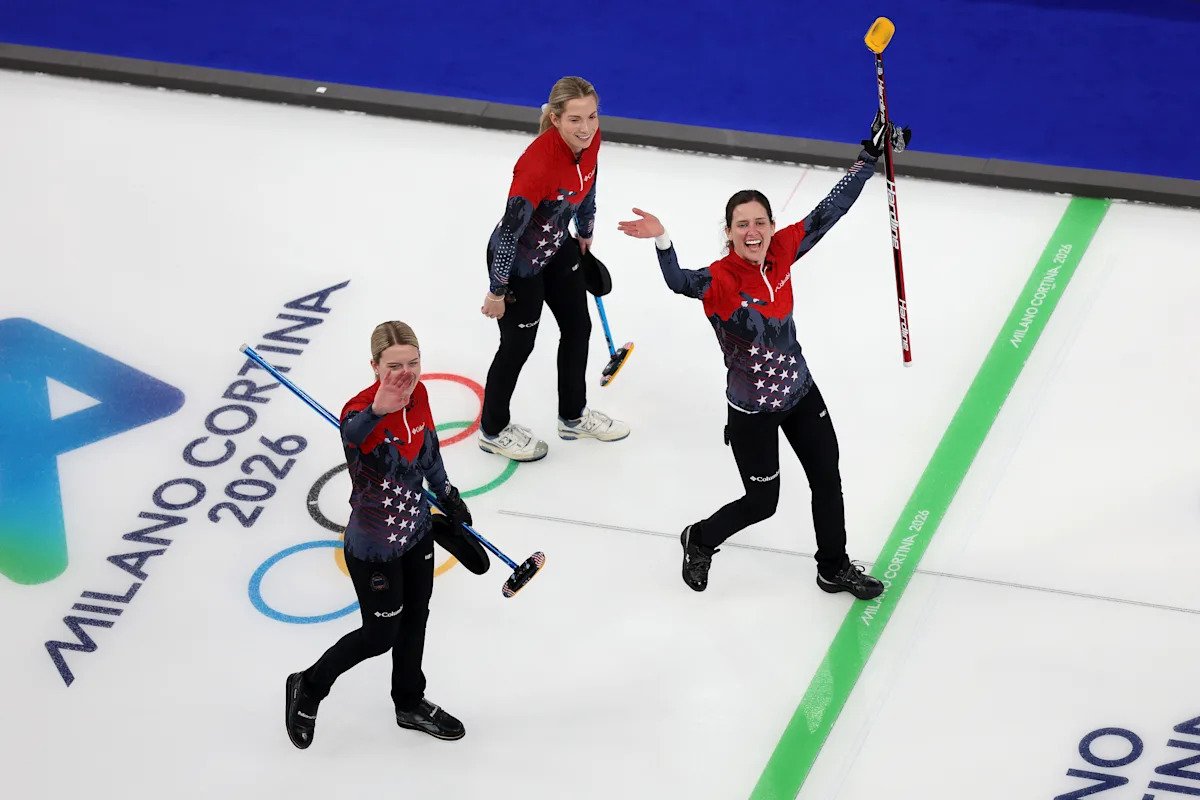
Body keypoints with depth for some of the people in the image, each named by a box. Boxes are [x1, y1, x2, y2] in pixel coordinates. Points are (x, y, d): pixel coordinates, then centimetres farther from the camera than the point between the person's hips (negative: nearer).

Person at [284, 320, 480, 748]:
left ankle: (410, 704, 47)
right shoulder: (361, 410, -33)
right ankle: (308, 688, 32)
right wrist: (377, 412, -80)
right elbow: (353, 433, -59)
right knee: (380, 635, 8)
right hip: (374, 547, -7)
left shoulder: (418, 395, -10)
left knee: (415, 618, 24)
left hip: (416, 530, 7)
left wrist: (447, 496, 21)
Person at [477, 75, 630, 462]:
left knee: (578, 327, 22)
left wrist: (584, 233, 21)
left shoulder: (589, 139, -16)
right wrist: (497, 291, -20)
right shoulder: (538, 163, -39)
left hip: (558, 248, 8)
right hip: (518, 261, -8)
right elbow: (510, 231, -29)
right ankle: (494, 430, 36)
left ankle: (573, 416, 46)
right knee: (519, 344, 11)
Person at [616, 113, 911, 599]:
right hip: (752, 411, -6)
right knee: (761, 502, 9)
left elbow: (829, 211, -4)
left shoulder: (781, 251, -11)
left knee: (827, 480, 18)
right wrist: (661, 241, -68)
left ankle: (834, 569, 40)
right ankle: (699, 542, 38)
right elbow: (679, 282, -49)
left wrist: (870, 157, -4)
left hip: (800, 391, 6)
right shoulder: (720, 280, -28)